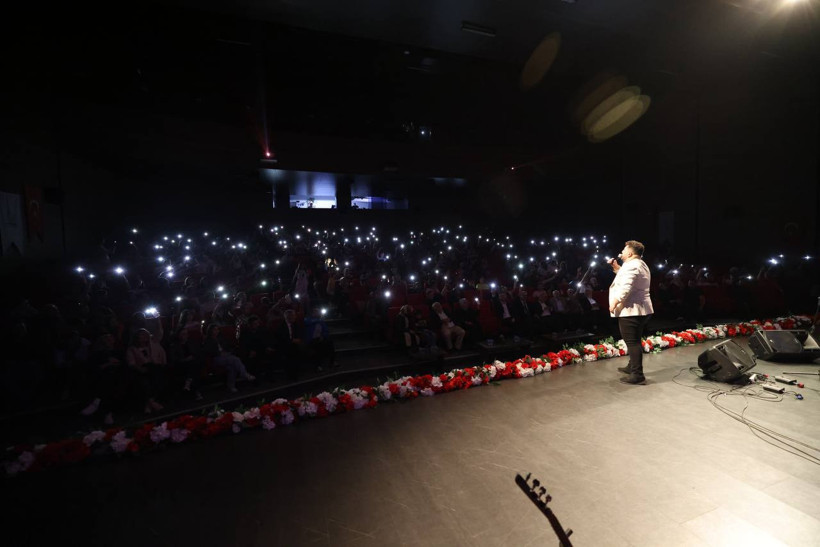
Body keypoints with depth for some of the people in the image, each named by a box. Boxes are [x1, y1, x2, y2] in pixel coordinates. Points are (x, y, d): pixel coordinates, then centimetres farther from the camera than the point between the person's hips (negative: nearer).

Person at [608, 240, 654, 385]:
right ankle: (632, 367, 33)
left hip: (630, 310, -11)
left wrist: (614, 304, -17)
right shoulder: (640, 264, 18)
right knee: (634, 341, 20)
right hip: (641, 309, 11)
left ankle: (637, 375, -5)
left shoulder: (631, 266, -17)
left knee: (632, 342, -8)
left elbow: (625, 289, -26)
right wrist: (616, 267, 21)